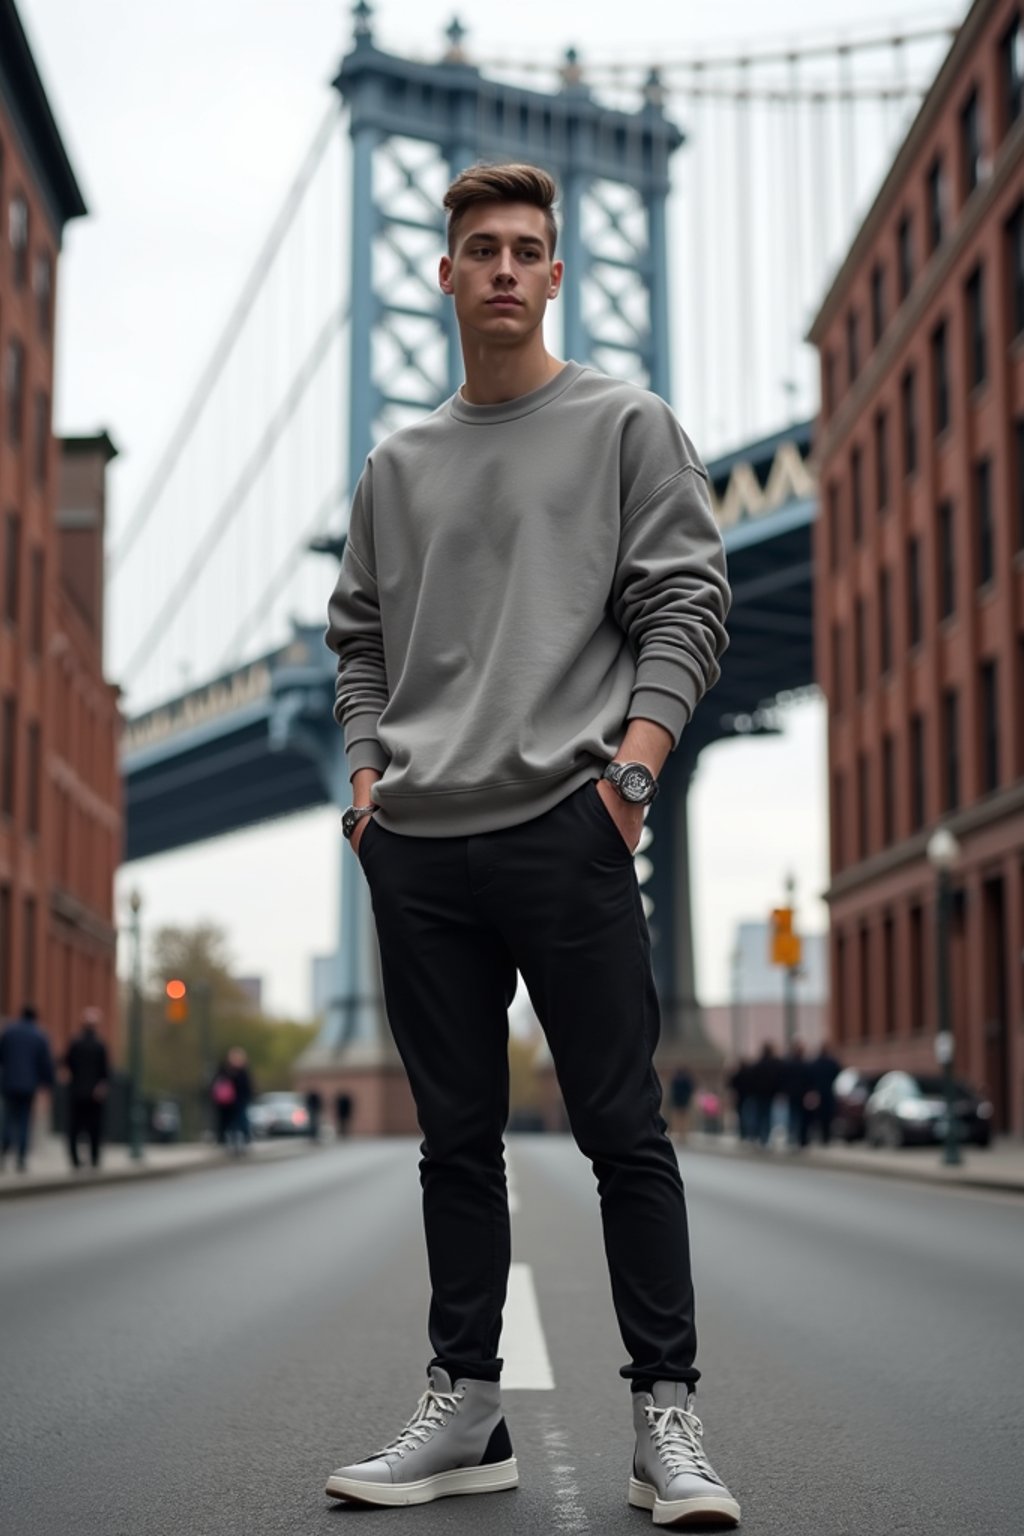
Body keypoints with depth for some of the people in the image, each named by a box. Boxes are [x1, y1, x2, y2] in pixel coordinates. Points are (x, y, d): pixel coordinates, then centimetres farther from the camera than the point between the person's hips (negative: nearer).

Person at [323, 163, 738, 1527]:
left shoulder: (626, 426, 7)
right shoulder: (396, 467, 19)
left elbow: (686, 606, -1)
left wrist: (635, 758, -13)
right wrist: (367, 773, 7)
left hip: (563, 828, -4)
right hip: (418, 850, 5)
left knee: (623, 1131, -4)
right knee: (458, 1138, 9)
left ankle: (667, 1413, 4)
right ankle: (465, 1409, 16)